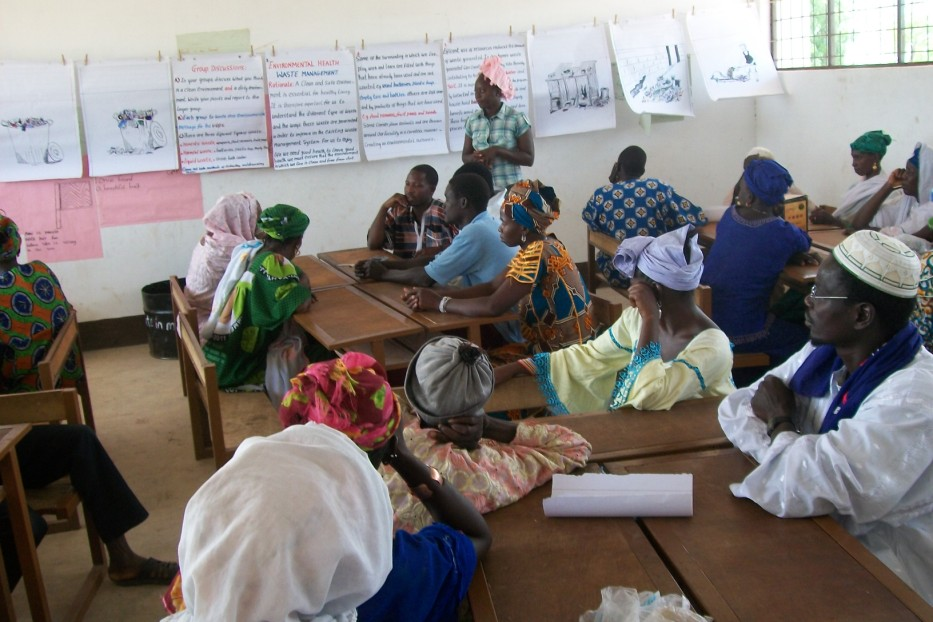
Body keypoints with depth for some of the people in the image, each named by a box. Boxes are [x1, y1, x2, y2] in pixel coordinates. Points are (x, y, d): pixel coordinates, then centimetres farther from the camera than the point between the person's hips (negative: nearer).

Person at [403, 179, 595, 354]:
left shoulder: (538, 253, -22)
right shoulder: (538, 247, 7)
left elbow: (494, 306, -26)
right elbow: (492, 287, 4)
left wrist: (438, 303, -16)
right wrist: (436, 293, -6)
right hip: (549, 346, 8)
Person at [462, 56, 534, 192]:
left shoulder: (517, 118, -5)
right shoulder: (472, 120, 7)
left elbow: (529, 158, -6)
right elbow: (465, 156, 15)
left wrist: (496, 151, -16)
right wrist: (475, 158, -9)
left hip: (510, 189, -3)